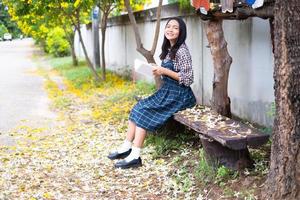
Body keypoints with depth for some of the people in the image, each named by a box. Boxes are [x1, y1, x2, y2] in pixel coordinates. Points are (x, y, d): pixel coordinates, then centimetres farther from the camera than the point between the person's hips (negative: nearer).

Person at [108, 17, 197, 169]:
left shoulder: (182, 51, -16)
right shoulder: (169, 48, 11)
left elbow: (188, 79, -20)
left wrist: (164, 71, -20)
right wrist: (158, 70, 2)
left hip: (178, 95, -8)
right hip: (166, 91, 9)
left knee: (143, 112, -17)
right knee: (138, 108, -5)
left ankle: (135, 156, -16)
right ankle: (126, 147, -3)